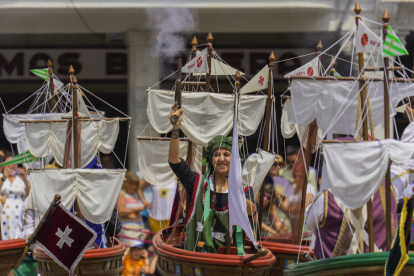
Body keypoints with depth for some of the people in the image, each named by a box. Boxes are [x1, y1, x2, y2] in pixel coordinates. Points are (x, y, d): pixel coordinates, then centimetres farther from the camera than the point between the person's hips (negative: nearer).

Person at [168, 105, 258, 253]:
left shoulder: (244, 189, 8)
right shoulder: (199, 184, 9)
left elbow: (252, 211, -12)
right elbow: (174, 161, -1)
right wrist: (175, 129, -13)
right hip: (197, 253, 1)